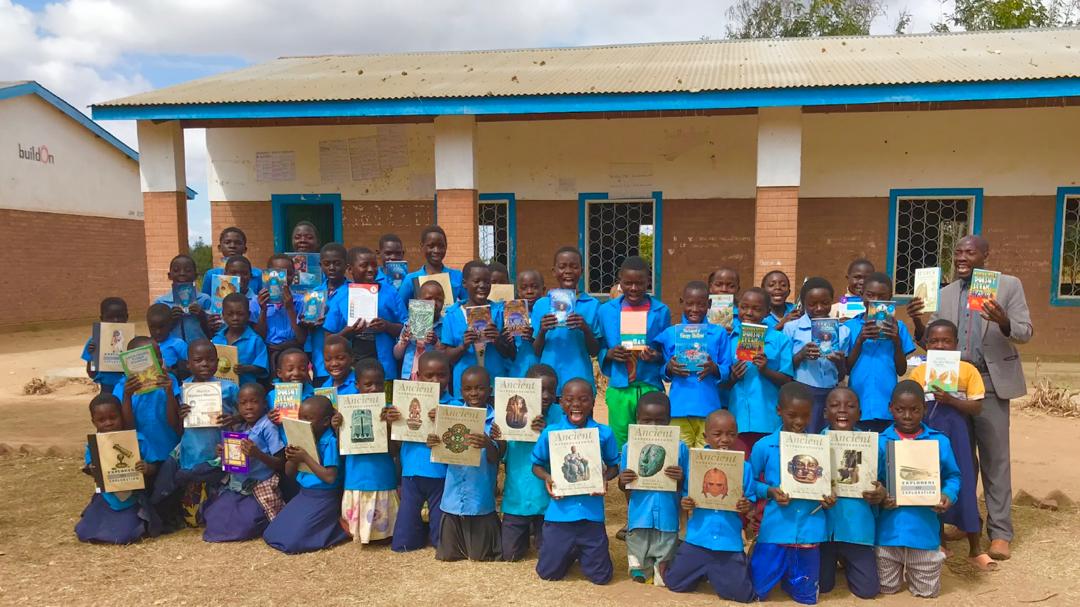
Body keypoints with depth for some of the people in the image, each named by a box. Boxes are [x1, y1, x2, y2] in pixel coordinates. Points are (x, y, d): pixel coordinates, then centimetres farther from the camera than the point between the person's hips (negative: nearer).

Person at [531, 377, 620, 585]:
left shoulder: (604, 433, -4)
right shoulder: (550, 433, -4)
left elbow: (613, 465, 8)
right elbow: (537, 464, 8)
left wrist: (605, 478, -13)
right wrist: (547, 477, -13)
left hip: (592, 513, 0)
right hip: (560, 511, 0)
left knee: (601, 576, 6)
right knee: (548, 573, 7)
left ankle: (582, 552, 37)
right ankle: (570, 553, 38)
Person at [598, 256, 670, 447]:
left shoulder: (661, 311, 3)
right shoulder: (606, 311, 5)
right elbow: (598, 350, 8)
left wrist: (656, 356, -14)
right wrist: (610, 354, -13)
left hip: (650, 388, -1)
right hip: (618, 390, 1)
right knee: (619, 444, 6)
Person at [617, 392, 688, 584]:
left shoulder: (680, 448, -6)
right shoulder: (629, 448, -2)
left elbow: (684, 489, -2)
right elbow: (624, 488, 5)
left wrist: (680, 479, -23)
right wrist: (622, 481, -18)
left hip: (667, 519, -1)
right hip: (639, 518, 1)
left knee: (663, 577, 9)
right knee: (639, 574, 12)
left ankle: (662, 566, 37)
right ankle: (642, 567, 40)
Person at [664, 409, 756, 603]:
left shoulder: (744, 468, -5)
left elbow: (749, 506, 1)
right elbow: (685, 497, 4)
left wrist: (746, 507, -21)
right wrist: (685, 503, -19)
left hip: (730, 542, -1)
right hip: (698, 539, 1)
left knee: (741, 594, -2)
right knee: (674, 584, 6)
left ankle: (744, 566, 31)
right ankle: (703, 572, 37)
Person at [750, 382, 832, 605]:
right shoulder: (764, 446, -4)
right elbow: (750, 483, 4)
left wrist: (829, 497, -9)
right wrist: (770, 491, -14)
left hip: (809, 530, 2)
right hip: (775, 529, -1)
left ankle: (789, 577, 42)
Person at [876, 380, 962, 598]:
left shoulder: (939, 442, -3)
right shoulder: (881, 442, -5)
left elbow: (952, 476, 4)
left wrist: (948, 495, -15)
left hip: (924, 528, 0)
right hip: (890, 528, 0)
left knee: (927, 590, 13)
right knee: (887, 587, 13)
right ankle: (899, 567, 46)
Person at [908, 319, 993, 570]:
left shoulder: (968, 370, -2)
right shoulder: (918, 372, 2)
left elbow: (976, 407, -6)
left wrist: (950, 399, -19)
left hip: (956, 435, -1)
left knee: (963, 485, -2)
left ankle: (975, 550, 11)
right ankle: (939, 540, 25)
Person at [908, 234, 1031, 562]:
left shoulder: (1009, 285, 0)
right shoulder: (945, 293, 9)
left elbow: (1026, 333, -7)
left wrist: (1003, 322, -28)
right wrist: (919, 323, -14)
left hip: (991, 382, -3)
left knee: (995, 457, 1)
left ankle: (1000, 532, 10)